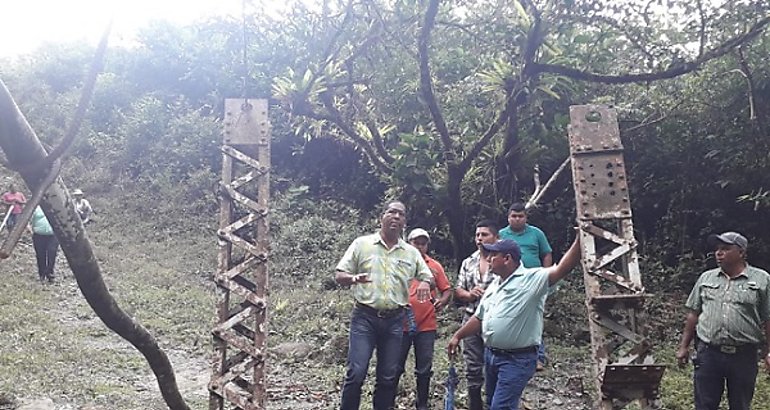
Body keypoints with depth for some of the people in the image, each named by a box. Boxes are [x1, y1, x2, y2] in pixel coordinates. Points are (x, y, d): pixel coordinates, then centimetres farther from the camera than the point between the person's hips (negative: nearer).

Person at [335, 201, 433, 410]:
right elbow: (339, 276, 1)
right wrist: (354, 279, -22)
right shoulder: (362, 244, 1)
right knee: (356, 373, -8)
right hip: (364, 318, -3)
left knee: (388, 377, 8)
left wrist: (425, 283, -8)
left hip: (394, 320, 3)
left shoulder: (411, 252, 9)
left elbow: (428, 277, 16)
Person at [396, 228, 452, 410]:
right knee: (396, 367, 6)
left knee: (424, 369, 9)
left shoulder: (435, 266, 7)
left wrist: (442, 301, -11)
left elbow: (446, 290, 10)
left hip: (426, 325, 2)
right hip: (402, 324, -2)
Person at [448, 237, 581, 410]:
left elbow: (561, 269, -28)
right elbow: (479, 317, 20)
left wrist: (579, 239, -38)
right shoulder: (494, 285, 13)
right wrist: (457, 336, 17)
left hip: (517, 359, -8)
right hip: (491, 355, 8)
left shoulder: (532, 279, -12)